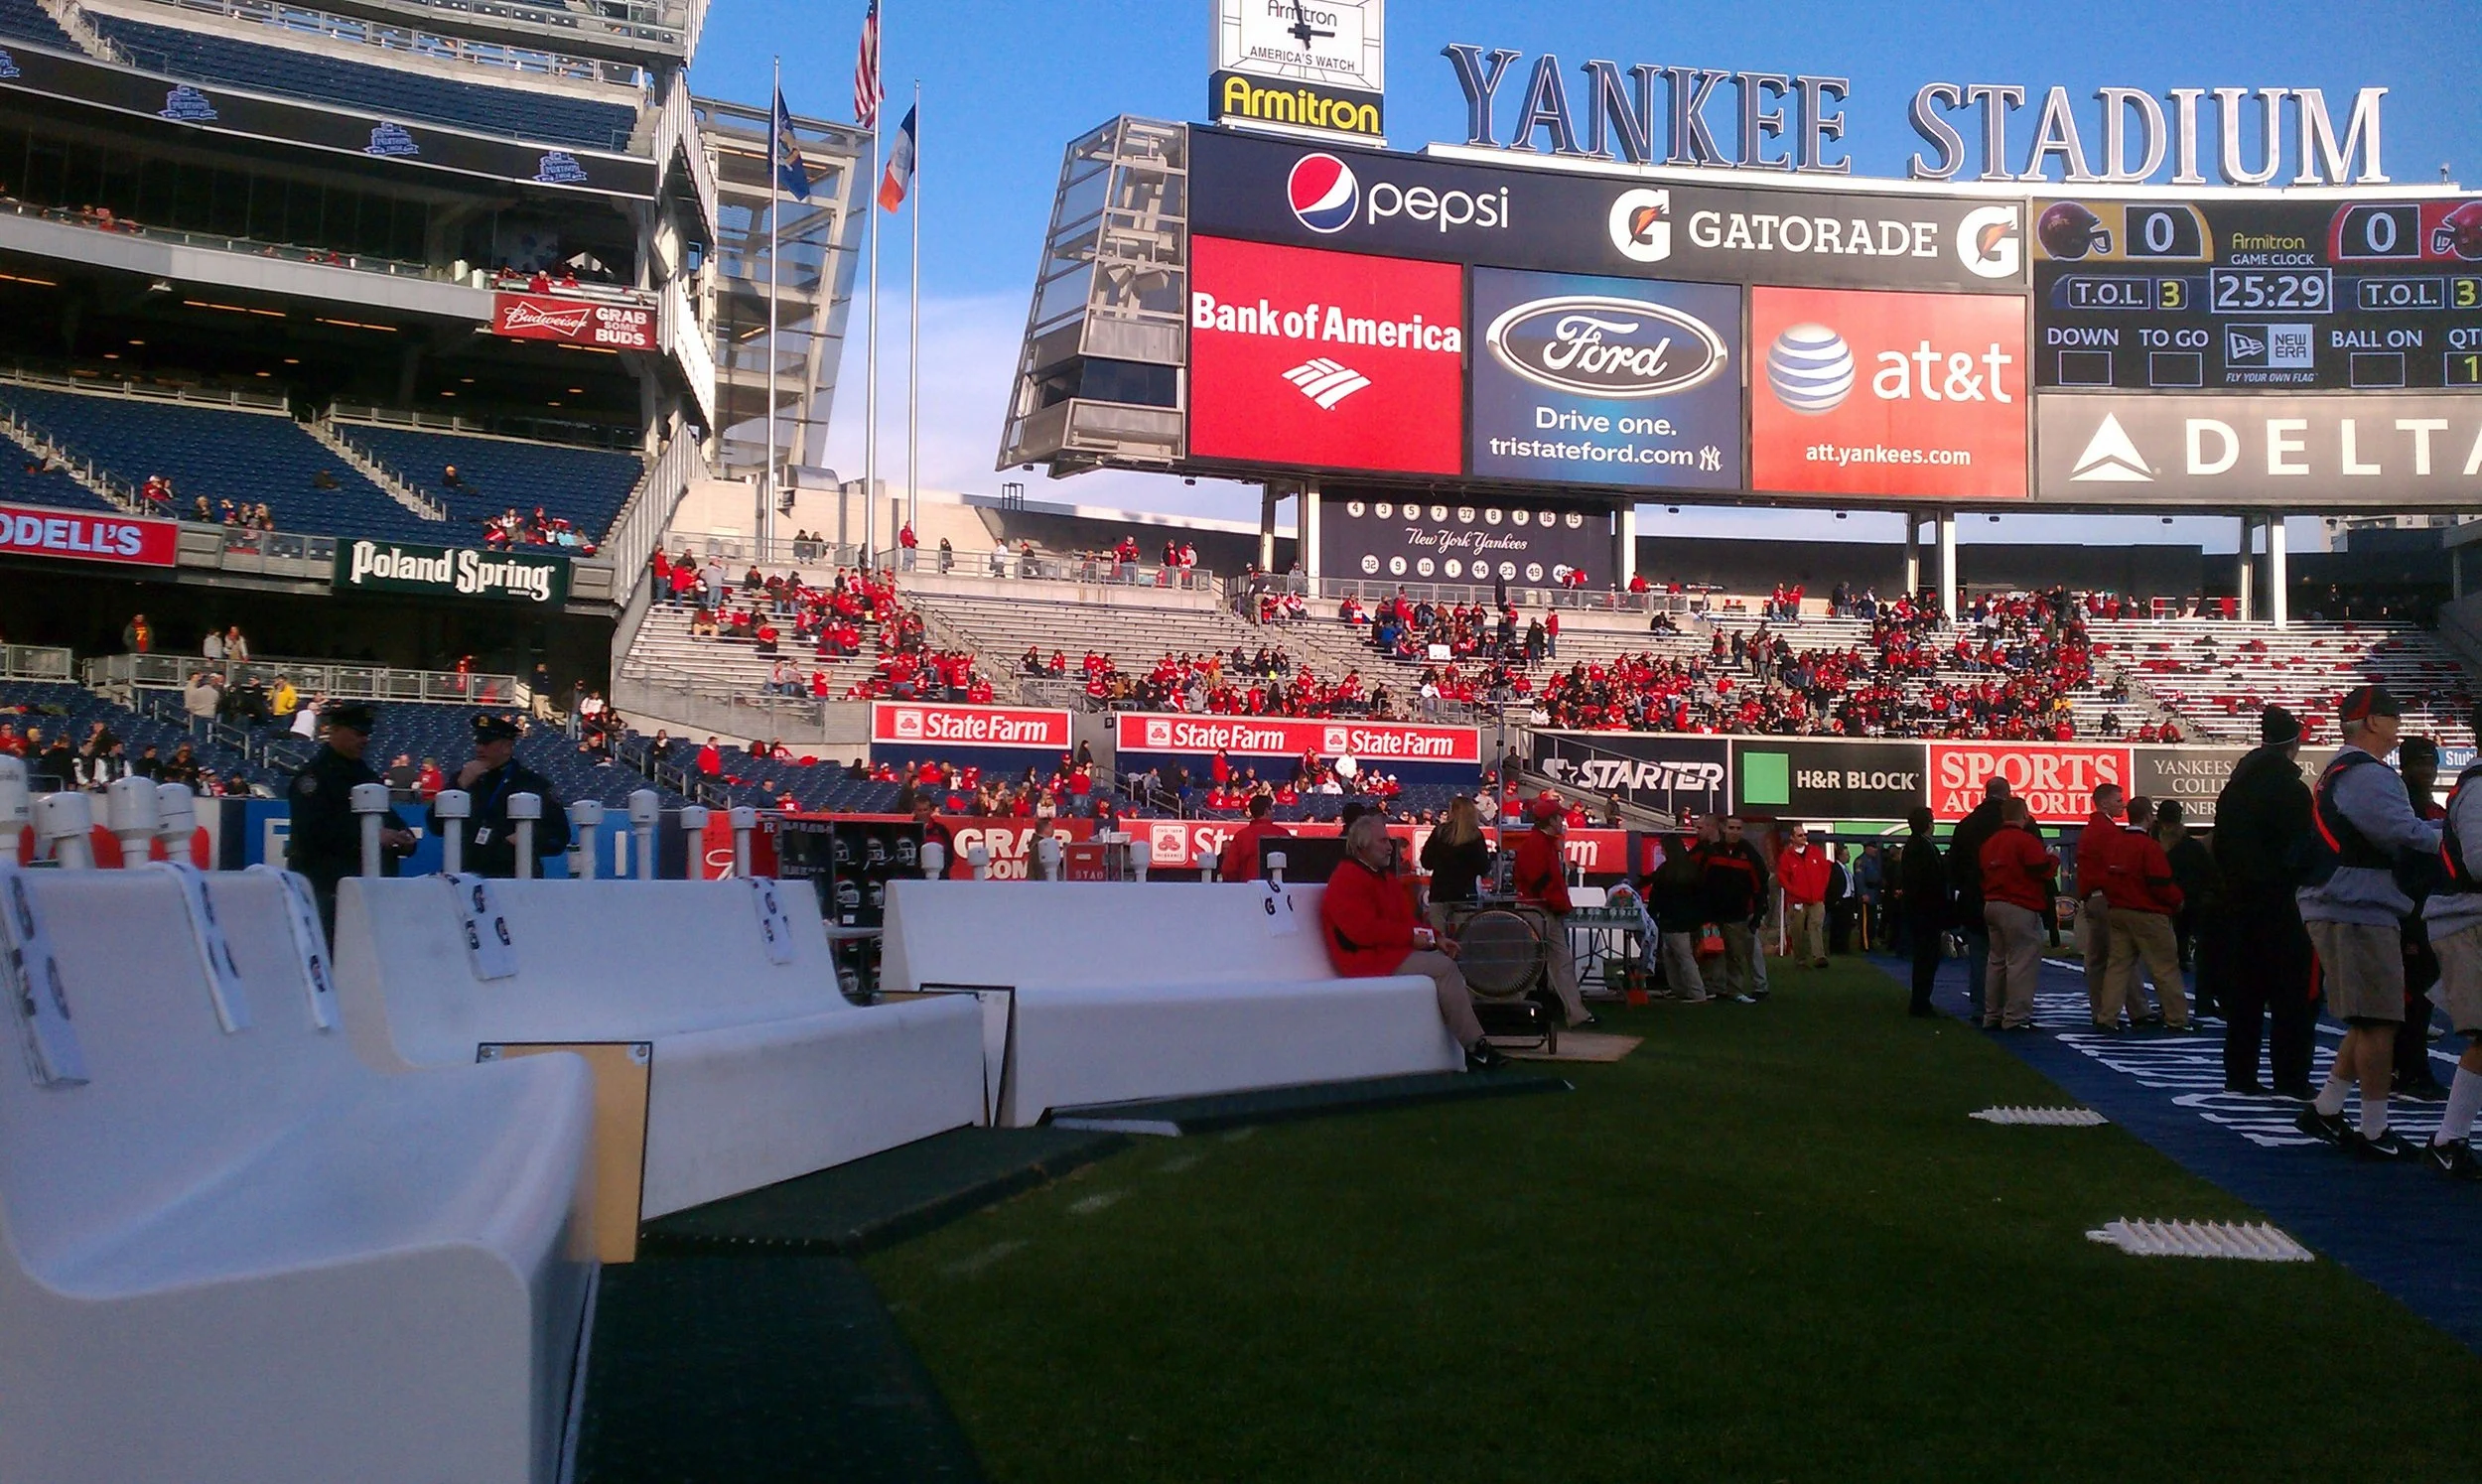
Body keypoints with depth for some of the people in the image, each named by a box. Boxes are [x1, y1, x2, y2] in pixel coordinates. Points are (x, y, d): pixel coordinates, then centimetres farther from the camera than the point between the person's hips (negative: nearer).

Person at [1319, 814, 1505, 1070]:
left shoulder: (1386, 878, 19)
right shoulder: (1347, 880, -12)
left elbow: (1407, 920, 18)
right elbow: (1364, 930, -23)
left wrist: (1435, 938, -1)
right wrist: (1411, 936, -19)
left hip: (1394, 951, 10)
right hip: (1371, 960, -10)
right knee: (1443, 968, -21)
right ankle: (1476, 1047, -19)